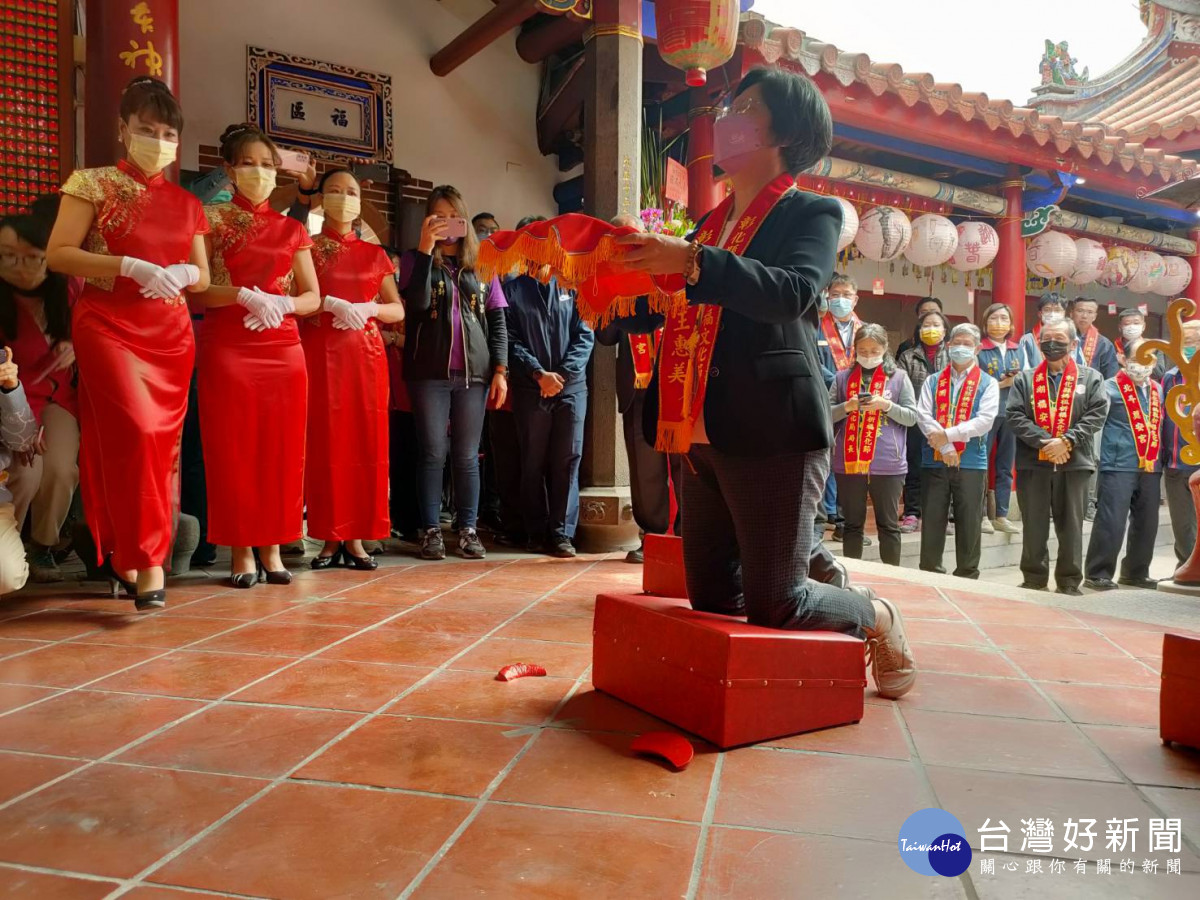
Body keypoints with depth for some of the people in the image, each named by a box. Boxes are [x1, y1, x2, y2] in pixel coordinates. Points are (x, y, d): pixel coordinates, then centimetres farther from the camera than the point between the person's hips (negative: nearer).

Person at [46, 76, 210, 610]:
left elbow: (203, 276, 16)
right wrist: (130, 266, -17)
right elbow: (57, 254, -6)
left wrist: (183, 274, -7)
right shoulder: (93, 184, 3)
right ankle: (147, 560, -12)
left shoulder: (187, 204, 15)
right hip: (108, 327, -4)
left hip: (171, 334, 5)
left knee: (163, 443, 3)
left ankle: (127, 555, 15)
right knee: (135, 434, -19)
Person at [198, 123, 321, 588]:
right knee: (233, 449, -3)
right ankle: (241, 551, 4)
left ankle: (272, 548, 10)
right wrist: (244, 295, -18)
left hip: (282, 350, 3)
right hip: (227, 350, -3)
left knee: (280, 449, 1)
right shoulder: (212, 220, 6)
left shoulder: (292, 229, 15)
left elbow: (313, 297, 10)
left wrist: (280, 303, -9)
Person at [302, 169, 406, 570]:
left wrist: (369, 309, -7)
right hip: (321, 355, -2)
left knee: (365, 443, -1)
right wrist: (331, 304, -17)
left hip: (366, 356, 3)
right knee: (326, 443, -5)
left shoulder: (374, 254, 15)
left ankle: (356, 537, 6)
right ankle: (330, 538, 2)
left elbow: (398, 310, 12)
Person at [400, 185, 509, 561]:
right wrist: (426, 248, -12)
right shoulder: (415, 260, 10)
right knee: (433, 454, -1)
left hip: (474, 372, 2)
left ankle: (468, 530, 10)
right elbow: (418, 302, -10)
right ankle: (431, 531, 5)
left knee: (467, 456, 4)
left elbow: (498, 319, 10)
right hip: (429, 371, -1)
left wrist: (500, 370, 1)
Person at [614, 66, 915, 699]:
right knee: (712, 601, 11)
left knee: (774, 606, -2)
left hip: (771, 434, -7)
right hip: (704, 436, 7)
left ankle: (874, 617, 28)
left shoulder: (812, 214, 0)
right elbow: (658, 309, 23)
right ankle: (822, 585, 35)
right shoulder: (712, 223, 20)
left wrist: (691, 261, -30)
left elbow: (792, 293, -21)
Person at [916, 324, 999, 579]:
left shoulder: (988, 383, 6)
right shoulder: (933, 381, 11)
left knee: (969, 525, 4)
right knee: (932, 522, 4)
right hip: (934, 462, 1)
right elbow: (923, 415, -2)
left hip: (971, 462, -1)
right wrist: (944, 446, -15)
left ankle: (967, 577, 15)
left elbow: (985, 421, -8)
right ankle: (929, 574, 14)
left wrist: (948, 434, -17)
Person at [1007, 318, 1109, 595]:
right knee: (1034, 525, 5)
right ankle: (1034, 578, 17)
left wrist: (1066, 441, -15)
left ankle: (1069, 581, 16)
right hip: (1033, 463, 0)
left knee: (1071, 525, 6)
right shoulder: (1025, 379, 9)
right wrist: (1044, 442, -14)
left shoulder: (1091, 378, 8)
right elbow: (1015, 416, -2)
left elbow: (1097, 415, -2)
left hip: (1074, 462, 0)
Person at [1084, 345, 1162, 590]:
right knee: (1111, 522, -8)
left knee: (1147, 524, 12)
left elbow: (1160, 425, 22)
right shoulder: (1111, 388, -5)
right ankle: (1098, 573, 2)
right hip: (1118, 467, -7)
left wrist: (1159, 459, 16)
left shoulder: (1158, 390, 16)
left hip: (1151, 468, 7)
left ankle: (1136, 572, 25)